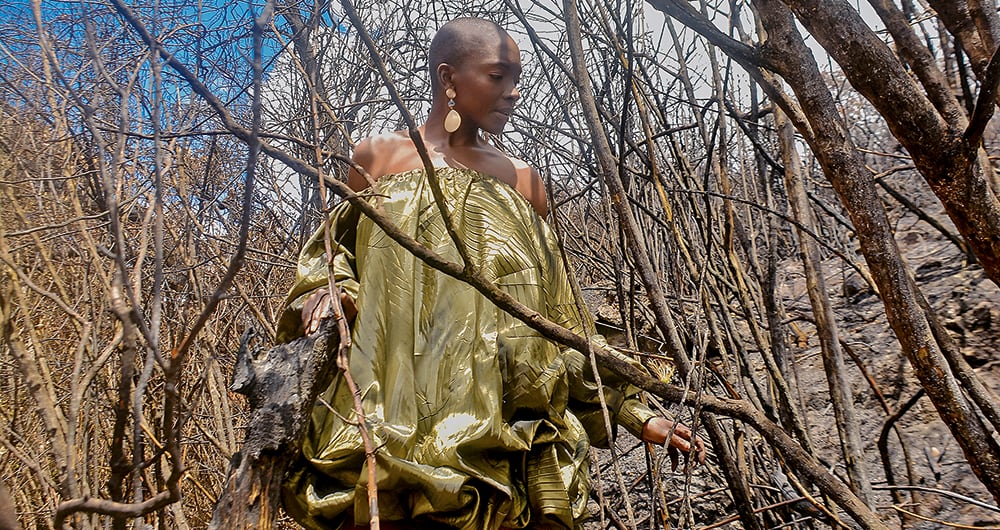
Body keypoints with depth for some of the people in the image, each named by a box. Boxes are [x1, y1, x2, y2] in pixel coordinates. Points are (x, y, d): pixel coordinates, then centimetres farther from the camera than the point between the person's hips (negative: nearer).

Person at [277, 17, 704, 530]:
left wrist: (632, 410, 10)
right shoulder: (378, 157, 7)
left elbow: (558, 314, 12)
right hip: (391, 414, -1)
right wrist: (324, 291, -6)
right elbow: (335, 249, 18)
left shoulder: (521, 181, 11)